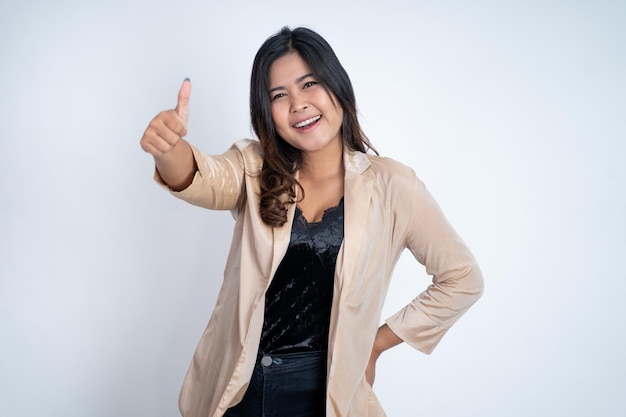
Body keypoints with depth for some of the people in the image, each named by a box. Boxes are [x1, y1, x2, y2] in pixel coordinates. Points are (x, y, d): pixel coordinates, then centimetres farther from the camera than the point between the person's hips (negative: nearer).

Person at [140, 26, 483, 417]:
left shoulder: (390, 185, -8)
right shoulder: (255, 171, -1)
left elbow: (462, 278, -2)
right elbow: (205, 179, -23)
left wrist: (376, 343, -1)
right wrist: (170, 147, -46)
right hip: (236, 385, 2)